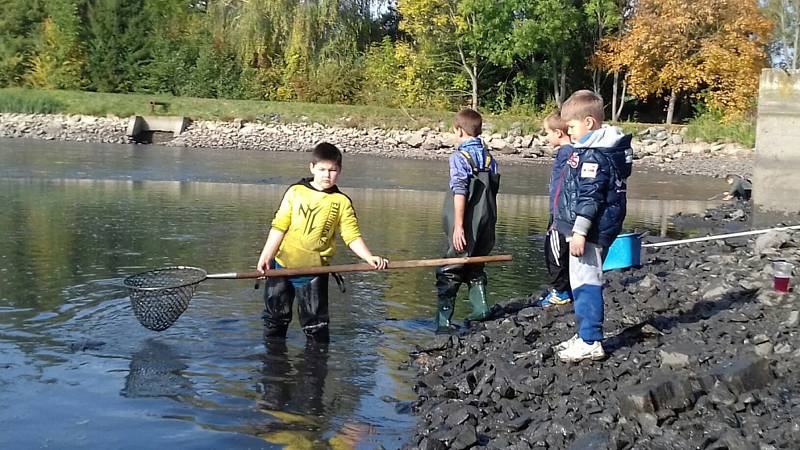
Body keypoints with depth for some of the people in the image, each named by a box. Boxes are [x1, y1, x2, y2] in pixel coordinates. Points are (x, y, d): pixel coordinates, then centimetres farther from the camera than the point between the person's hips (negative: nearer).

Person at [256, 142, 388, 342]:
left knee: (316, 325, 2)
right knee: (275, 318, 14)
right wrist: (265, 256, -8)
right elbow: (279, 226, -1)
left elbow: (352, 236, -4)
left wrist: (369, 257, -19)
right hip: (282, 265, 2)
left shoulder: (341, 202, -1)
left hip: (314, 272, -1)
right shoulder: (295, 192, 0)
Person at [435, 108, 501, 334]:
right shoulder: (489, 157, 8)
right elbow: (493, 190, 10)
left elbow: (460, 193, -17)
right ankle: (480, 308, 19)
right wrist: (488, 222, 18)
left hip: (466, 228, -6)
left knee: (449, 273, 1)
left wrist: (458, 226, -18)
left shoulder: (460, 157, -11)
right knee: (475, 267, 23)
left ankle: (443, 321, 0)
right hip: (486, 226, 6)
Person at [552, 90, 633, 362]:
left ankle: (591, 342, -3)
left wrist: (579, 231, -23)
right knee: (583, 283, 17)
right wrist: (576, 229, 27)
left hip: (590, 231, -11)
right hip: (593, 230, 11)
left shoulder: (594, 154, -18)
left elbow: (589, 196, -23)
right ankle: (586, 335, 27)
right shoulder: (595, 148, 15)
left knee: (585, 284, -7)